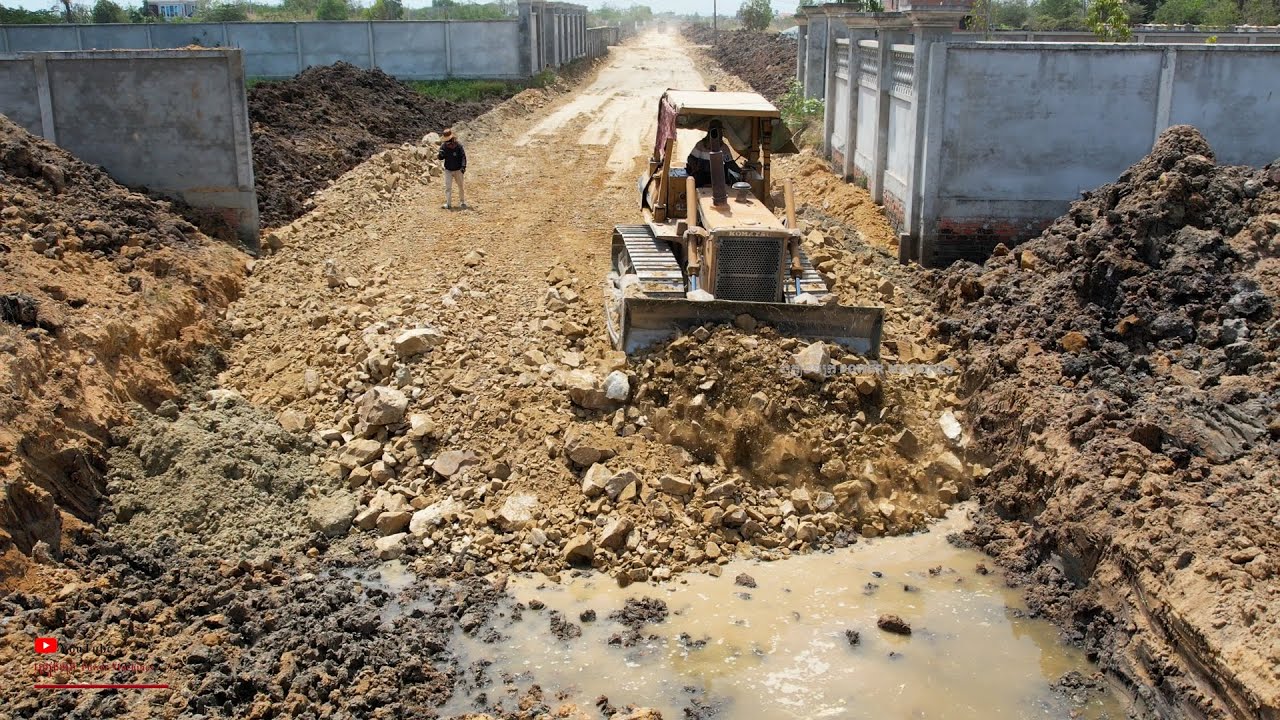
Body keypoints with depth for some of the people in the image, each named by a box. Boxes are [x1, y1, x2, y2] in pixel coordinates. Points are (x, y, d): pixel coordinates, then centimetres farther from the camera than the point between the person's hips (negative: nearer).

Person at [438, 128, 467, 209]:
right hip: (448, 170, 1)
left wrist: (463, 166, -20)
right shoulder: (443, 146, -6)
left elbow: (463, 156, -9)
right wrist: (441, 153, -27)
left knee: (460, 186, 11)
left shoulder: (458, 145, -13)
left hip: (458, 170, -1)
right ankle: (448, 204, -4)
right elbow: (440, 158, -4)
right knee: (448, 187, -5)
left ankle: (463, 202, 26)